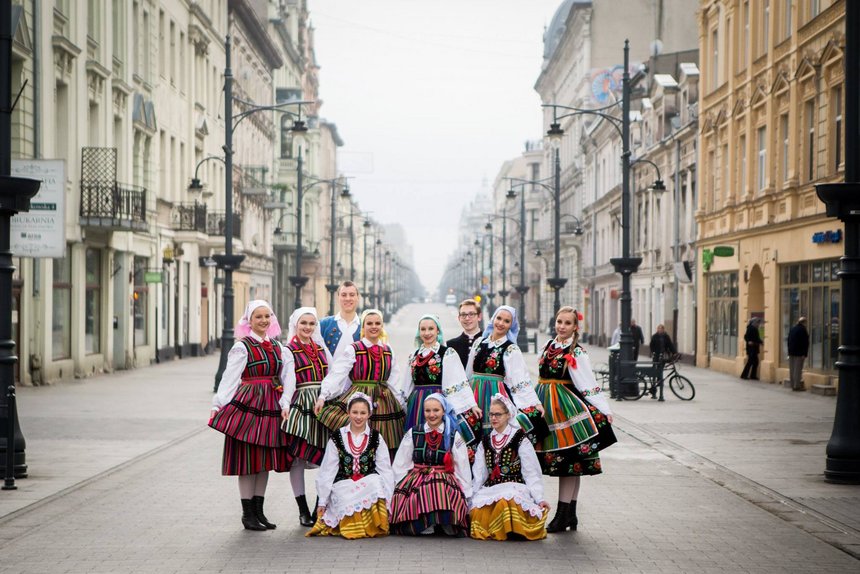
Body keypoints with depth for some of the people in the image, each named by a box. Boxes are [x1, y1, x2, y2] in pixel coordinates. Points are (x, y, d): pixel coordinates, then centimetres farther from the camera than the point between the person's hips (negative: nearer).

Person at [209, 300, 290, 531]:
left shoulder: (277, 346, 12)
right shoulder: (242, 347, -5)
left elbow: (283, 378, 14)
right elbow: (229, 377, -8)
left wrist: (284, 404, 6)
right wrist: (218, 405, -13)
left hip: (270, 407, 6)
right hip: (248, 405, -6)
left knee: (265, 459, 9)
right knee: (248, 460, -2)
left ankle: (258, 510, 17)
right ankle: (247, 514, 5)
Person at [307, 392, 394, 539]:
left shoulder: (376, 437, 7)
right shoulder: (337, 437, 6)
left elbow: (385, 470, 5)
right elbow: (327, 470, 9)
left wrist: (386, 499, -5)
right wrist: (322, 502, 7)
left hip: (369, 484, 1)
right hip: (343, 485, -1)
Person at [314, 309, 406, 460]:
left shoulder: (388, 351, 13)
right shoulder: (353, 349, -2)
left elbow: (394, 381, 19)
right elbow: (335, 374, -12)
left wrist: (404, 405, 17)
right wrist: (322, 396, -23)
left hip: (384, 402, 4)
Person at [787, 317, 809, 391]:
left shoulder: (792, 329, 11)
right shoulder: (803, 330, -11)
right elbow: (805, 343, -14)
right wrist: (805, 354, -12)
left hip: (791, 352, 7)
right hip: (799, 353, -7)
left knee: (792, 369, 9)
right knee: (798, 369, -5)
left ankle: (793, 385, 13)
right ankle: (797, 386, -5)